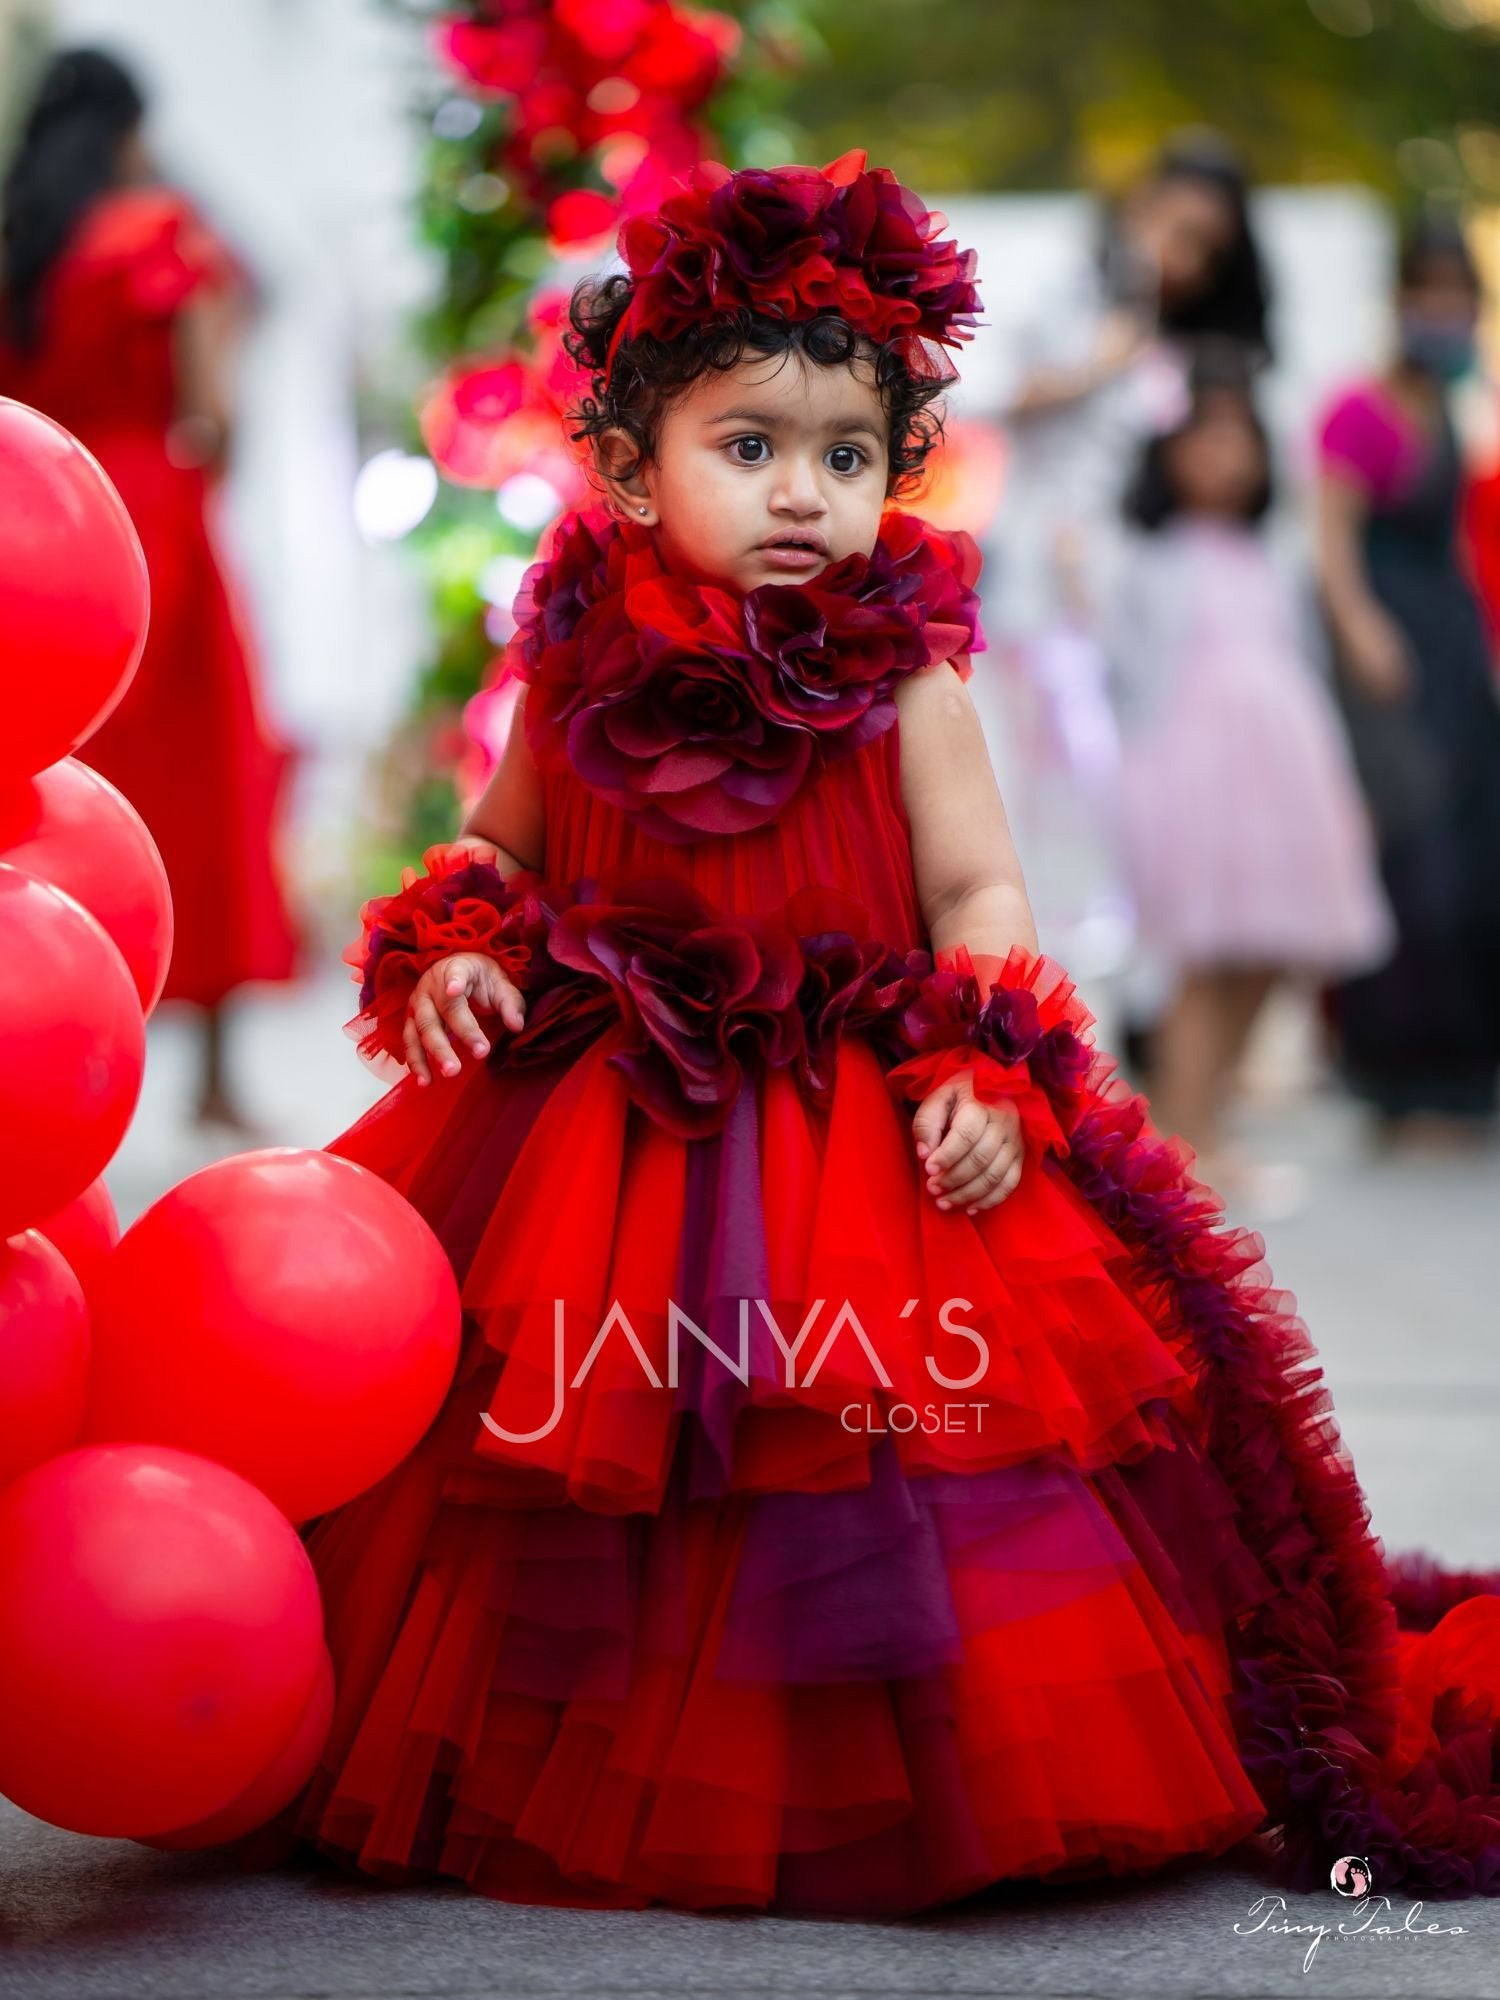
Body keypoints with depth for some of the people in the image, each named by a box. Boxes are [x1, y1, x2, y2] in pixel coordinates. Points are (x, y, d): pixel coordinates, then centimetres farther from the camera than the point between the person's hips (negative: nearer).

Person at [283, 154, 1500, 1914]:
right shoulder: (581, 668, 0)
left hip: (864, 1150, -2)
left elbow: (979, 891, -4)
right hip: (594, 1143, 2)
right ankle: (592, 1793, 24)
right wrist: (447, 953, -4)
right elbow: (500, 848, 15)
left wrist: (979, 1079, -18)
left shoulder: (899, 675, -5)